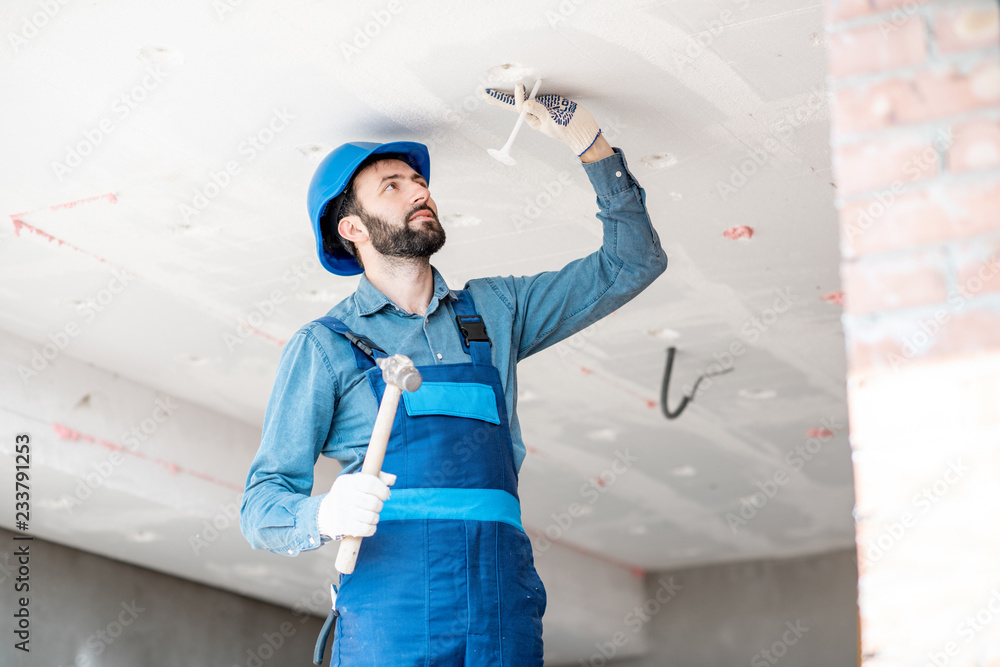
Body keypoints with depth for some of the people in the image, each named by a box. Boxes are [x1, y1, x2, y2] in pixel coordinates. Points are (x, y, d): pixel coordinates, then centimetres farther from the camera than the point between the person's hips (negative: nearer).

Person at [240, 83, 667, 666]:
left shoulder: (493, 310, 21)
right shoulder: (324, 346, 9)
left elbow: (632, 263, 23)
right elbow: (263, 507, 4)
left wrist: (588, 143, 13)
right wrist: (324, 516, -20)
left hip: (504, 617, 3)